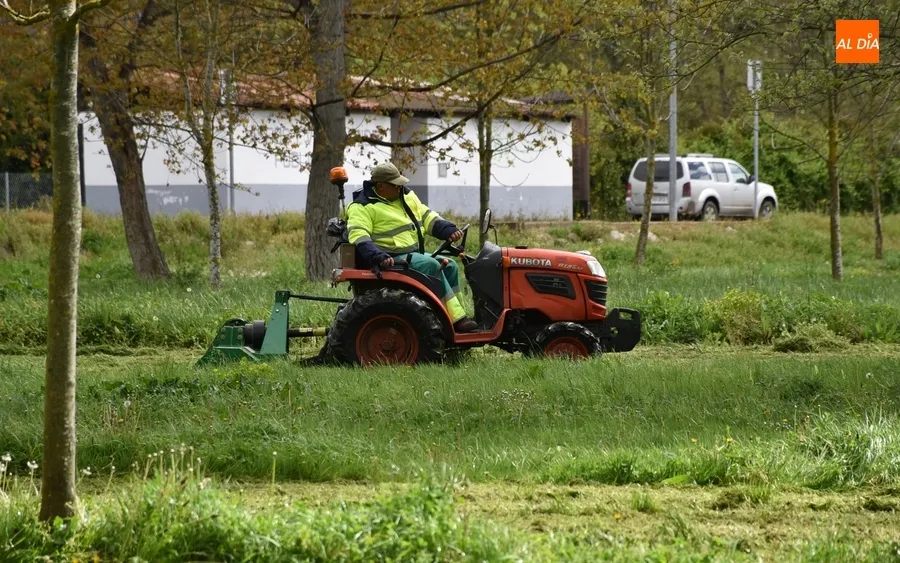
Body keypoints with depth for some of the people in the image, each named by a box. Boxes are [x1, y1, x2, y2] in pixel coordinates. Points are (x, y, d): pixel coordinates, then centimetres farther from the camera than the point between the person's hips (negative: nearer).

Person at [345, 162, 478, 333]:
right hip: (392, 259, -9)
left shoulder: (405, 195, 15)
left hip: (413, 254, 9)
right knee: (432, 265, -26)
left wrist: (449, 230, -1)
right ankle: (456, 319, -27)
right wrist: (378, 256, -38)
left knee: (450, 266, -4)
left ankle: (457, 317, -10)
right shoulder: (363, 207, -10)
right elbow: (359, 237, -22)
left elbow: (427, 217, 17)